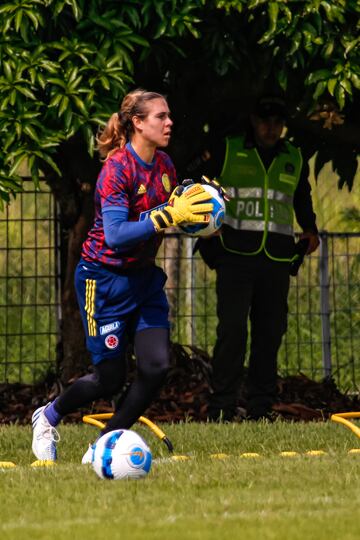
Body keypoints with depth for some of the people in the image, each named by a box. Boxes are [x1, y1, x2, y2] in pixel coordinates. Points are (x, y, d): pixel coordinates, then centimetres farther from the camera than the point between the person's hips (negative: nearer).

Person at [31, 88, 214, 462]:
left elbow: (173, 213, 14)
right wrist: (168, 216, -36)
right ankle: (49, 416, 26)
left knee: (157, 366, -8)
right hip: (104, 279, -7)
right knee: (110, 378, -2)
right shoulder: (117, 169, -21)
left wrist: (191, 211, -8)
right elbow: (116, 235, -29)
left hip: (144, 277, 7)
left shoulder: (164, 166, 2)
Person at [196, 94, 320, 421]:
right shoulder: (227, 152, 6)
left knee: (270, 333, 4)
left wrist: (310, 229, 11)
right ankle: (222, 406, -8)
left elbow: (302, 199, 30)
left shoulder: (294, 160, 14)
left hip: (276, 259, 4)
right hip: (236, 256, -4)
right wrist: (207, 242, 2)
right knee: (232, 329, -12)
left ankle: (261, 407, 9)